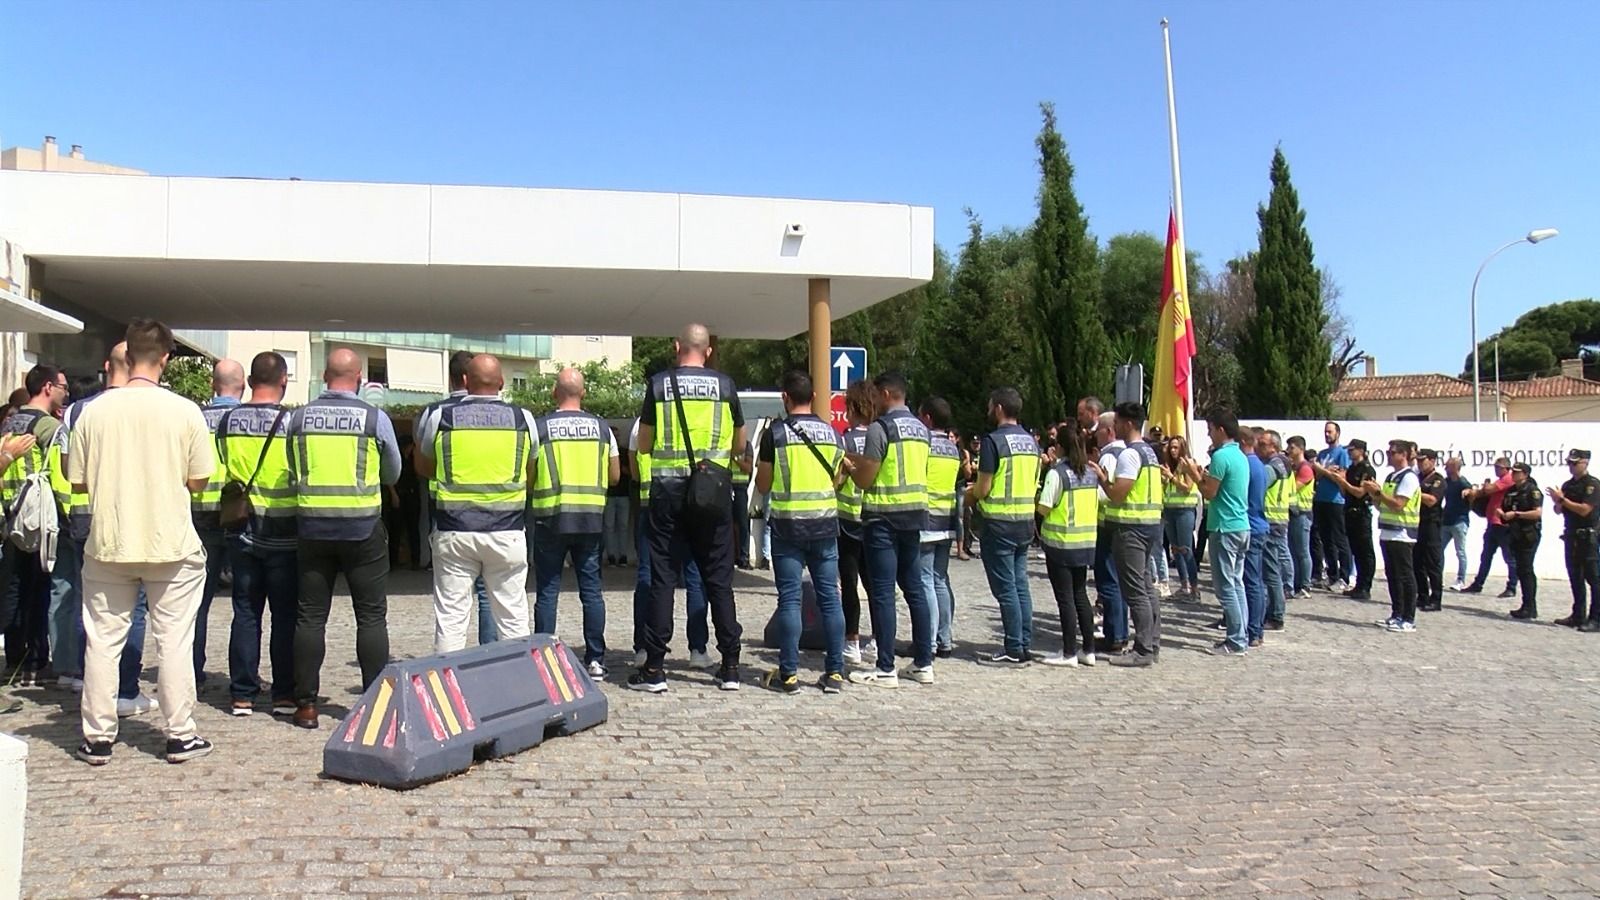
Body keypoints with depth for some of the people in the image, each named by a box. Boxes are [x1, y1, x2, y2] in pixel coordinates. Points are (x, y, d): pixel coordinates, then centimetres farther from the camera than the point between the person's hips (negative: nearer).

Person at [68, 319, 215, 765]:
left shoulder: (95, 410, -4)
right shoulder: (184, 411, -8)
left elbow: (78, 481, 3)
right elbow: (198, 480, -3)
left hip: (108, 544, 2)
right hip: (171, 544, -1)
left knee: (102, 640, 11)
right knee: (174, 640, 6)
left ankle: (97, 737, 17)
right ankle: (180, 735, 11)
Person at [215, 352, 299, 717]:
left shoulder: (227, 421, 1)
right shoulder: (291, 422, -12)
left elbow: (219, 472, 9)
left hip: (242, 532, 4)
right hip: (283, 534, -3)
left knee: (245, 614, 10)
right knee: (285, 616, 5)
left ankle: (242, 694, 12)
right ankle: (284, 694, 8)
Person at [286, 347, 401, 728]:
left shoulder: (298, 418, 1)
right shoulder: (375, 418, -5)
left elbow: (292, 471, 13)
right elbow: (393, 474, 8)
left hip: (312, 525, 2)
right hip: (363, 526, -2)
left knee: (311, 616, 9)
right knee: (371, 617, 4)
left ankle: (306, 704, 12)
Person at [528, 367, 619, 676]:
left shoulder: (540, 427, -4)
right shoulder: (601, 427, 4)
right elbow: (614, 476, 8)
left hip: (551, 517, -2)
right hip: (591, 518, 2)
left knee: (547, 590, 4)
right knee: (591, 588, 8)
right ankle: (595, 659, 9)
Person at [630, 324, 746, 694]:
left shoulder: (659, 384, 0)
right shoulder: (724, 385, 3)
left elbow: (643, 445, 4)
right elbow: (739, 446, 10)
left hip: (668, 487, -1)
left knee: (662, 577, 4)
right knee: (718, 578, 8)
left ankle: (654, 668, 4)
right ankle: (730, 666, 10)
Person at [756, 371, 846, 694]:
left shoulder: (776, 432, -6)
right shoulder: (832, 433, 5)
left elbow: (763, 485, -1)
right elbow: (838, 479, 13)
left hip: (787, 524, -3)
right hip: (825, 524, 3)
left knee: (789, 598, 1)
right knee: (829, 597, 7)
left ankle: (789, 673, 2)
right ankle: (834, 673, 10)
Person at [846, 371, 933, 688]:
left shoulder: (880, 427, -12)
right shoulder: (920, 428, 12)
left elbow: (865, 480, -12)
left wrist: (849, 466, 8)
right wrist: (860, 459, 21)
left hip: (884, 517, -8)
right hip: (915, 513, 8)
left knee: (882, 593, -3)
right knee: (914, 588, 13)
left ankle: (885, 669, 0)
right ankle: (924, 663, 18)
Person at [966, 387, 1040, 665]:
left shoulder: (993, 440, -14)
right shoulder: (1031, 441, 10)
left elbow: (983, 489, -16)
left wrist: (971, 494, 7)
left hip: (1000, 522, -7)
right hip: (1026, 520, 7)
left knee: (1005, 588, -2)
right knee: (1021, 585, 13)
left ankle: (1013, 650, 1)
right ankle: (1025, 645, 17)